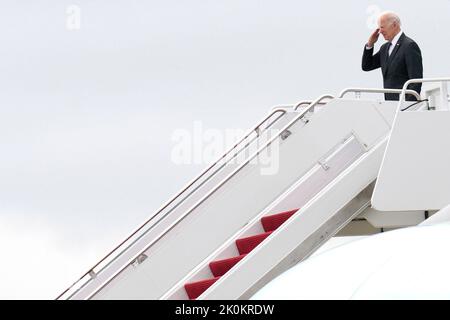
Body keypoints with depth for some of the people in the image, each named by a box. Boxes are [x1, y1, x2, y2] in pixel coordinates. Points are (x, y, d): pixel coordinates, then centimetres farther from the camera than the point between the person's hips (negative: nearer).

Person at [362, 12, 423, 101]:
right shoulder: (385, 47, 16)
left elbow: (416, 80, -14)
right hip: (390, 103, 7)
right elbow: (366, 66, 20)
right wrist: (370, 44, 8)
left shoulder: (410, 46, -9)